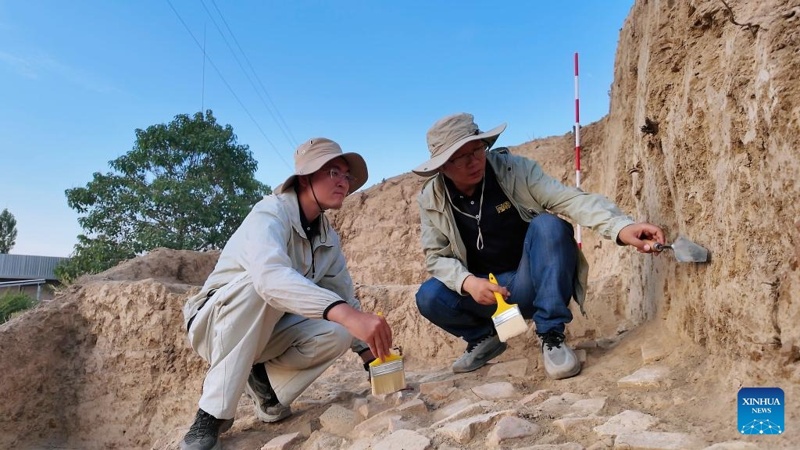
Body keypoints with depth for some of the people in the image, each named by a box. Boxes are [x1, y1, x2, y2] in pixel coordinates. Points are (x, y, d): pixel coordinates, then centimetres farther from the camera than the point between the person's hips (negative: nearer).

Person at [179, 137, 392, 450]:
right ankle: (213, 413, -27)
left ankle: (265, 379, 5)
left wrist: (373, 358, -2)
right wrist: (346, 314, -59)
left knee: (338, 333, -19)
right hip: (215, 324, -6)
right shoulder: (271, 213, -25)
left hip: (267, 329, 6)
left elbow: (345, 299, 7)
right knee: (259, 285, -36)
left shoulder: (329, 239, -1)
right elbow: (270, 274, -46)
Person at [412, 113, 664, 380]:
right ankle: (484, 337, 8)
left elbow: (571, 199, -27)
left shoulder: (515, 169, -15)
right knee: (429, 297, -25)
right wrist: (467, 282, -25)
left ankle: (552, 336, -20)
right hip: (483, 289, 2)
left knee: (548, 224, -31)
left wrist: (620, 227, -44)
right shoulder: (431, 200, -9)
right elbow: (437, 257, -4)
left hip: (532, 285, -2)